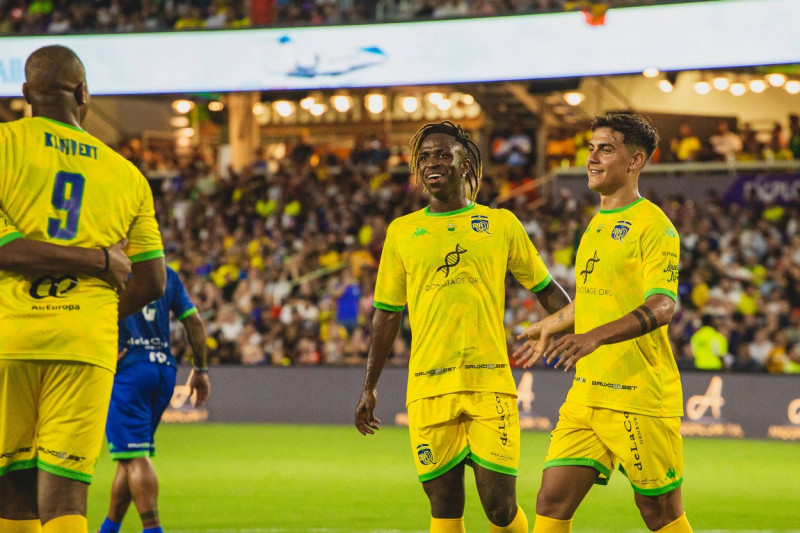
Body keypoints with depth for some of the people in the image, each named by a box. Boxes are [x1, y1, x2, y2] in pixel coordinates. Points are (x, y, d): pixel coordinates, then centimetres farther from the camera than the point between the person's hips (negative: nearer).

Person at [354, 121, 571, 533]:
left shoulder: (502, 225, 8)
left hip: (491, 383, -1)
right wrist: (369, 387, 17)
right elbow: (387, 314, 17)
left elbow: (546, 289, 16)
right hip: (428, 387, 1)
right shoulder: (402, 232, 11)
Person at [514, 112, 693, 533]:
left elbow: (662, 306, -21)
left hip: (639, 395, -8)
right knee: (552, 499, 0)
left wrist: (595, 337, -33)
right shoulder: (597, 225, 17)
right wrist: (549, 326, 43)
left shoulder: (652, 226, -10)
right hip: (586, 394, 8)